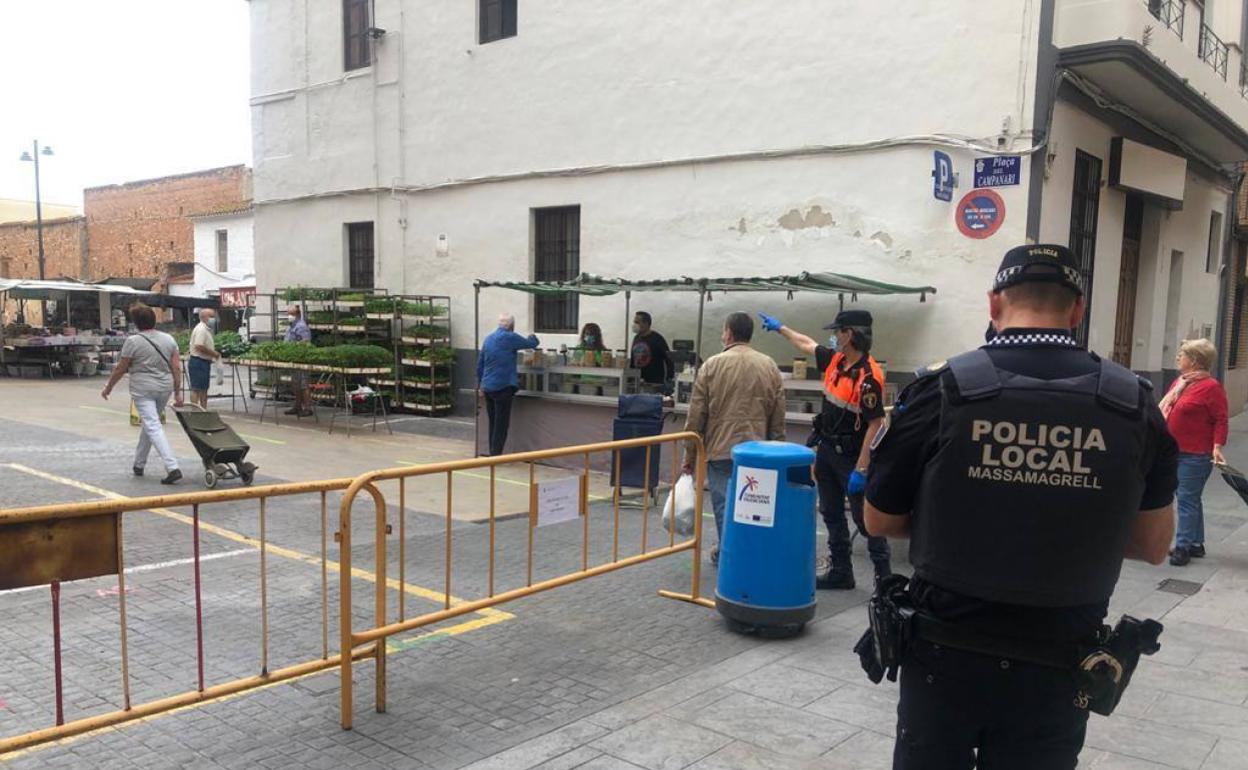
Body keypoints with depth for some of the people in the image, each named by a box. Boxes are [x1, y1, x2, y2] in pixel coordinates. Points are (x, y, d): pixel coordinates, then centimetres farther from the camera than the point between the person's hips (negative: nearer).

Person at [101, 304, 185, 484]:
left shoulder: (133, 341, -9)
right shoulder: (169, 339, 5)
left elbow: (120, 369, -5)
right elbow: (176, 368, 3)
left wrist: (108, 387, 9)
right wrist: (177, 393, 7)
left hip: (143, 389, -6)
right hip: (165, 388, 6)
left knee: (153, 427, -9)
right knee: (149, 424, 20)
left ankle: (172, 468, -20)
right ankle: (139, 464, 29)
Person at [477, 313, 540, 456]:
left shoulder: (488, 338, 12)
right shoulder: (510, 337, -10)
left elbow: (480, 363, 16)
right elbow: (532, 343, 0)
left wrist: (480, 385, 23)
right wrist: (532, 337, 24)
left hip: (487, 387, 7)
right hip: (502, 387, -7)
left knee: (493, 422, 14)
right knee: (502, 423, -1)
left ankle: (493, 453, 18)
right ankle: (496, 454, -1)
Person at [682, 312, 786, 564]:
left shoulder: (712, 365, -4)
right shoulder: (770, 367, 5)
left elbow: (695, 416, -3)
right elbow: (778, 419, 8)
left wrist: (689, 455, 5)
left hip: (720, 450, -3)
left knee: (725, 508, 3)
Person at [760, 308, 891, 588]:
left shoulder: (868, 376, -22)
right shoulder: (835, 359, 3)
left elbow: (875, 424, -24)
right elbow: (807, 344, 23)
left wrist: (861, 469, -25)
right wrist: (779, 327, 32)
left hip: (852, 456, -9)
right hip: (827, 449, 9)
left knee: (864, 517, -1)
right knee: (832, 514, 13)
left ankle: (883, 573, 12)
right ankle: (840, 572, 22)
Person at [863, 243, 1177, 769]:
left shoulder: (941, 390, -14)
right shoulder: (1134, 405, -7)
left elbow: (880, 522, -3)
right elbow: (1153, 546, 5)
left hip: (945, 652, -1)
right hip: (1056, 665, 2)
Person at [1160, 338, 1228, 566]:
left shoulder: (1211, 387, -13)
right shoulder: (1180, 382, 11)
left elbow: (1221, 420, -15)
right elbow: (1165, 411, 20)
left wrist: (1217, 447, -22)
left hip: (1195, 455, -9)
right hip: (1176, 451, 9)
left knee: (1187, 499, -5)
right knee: (1190, 498, 15)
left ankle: (1183, 547, 0)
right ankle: (1196, 544, 25)